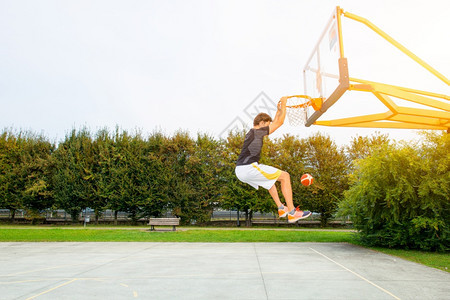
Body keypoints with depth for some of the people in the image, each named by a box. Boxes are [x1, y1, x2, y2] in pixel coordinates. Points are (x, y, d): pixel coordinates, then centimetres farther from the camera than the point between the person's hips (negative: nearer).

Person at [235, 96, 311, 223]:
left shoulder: (251, 133, 24)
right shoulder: (258, 131, -4)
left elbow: (273, 124, 37)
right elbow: (280, 122, 0)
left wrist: (279, 110, 40)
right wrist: (284, 103, 10)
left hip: (240, 171, 10)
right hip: (249, 168, -10)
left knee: (270, 177, 33)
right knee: (285, 176, -2)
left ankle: (281, 208, 29)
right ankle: (292, 213, -3)